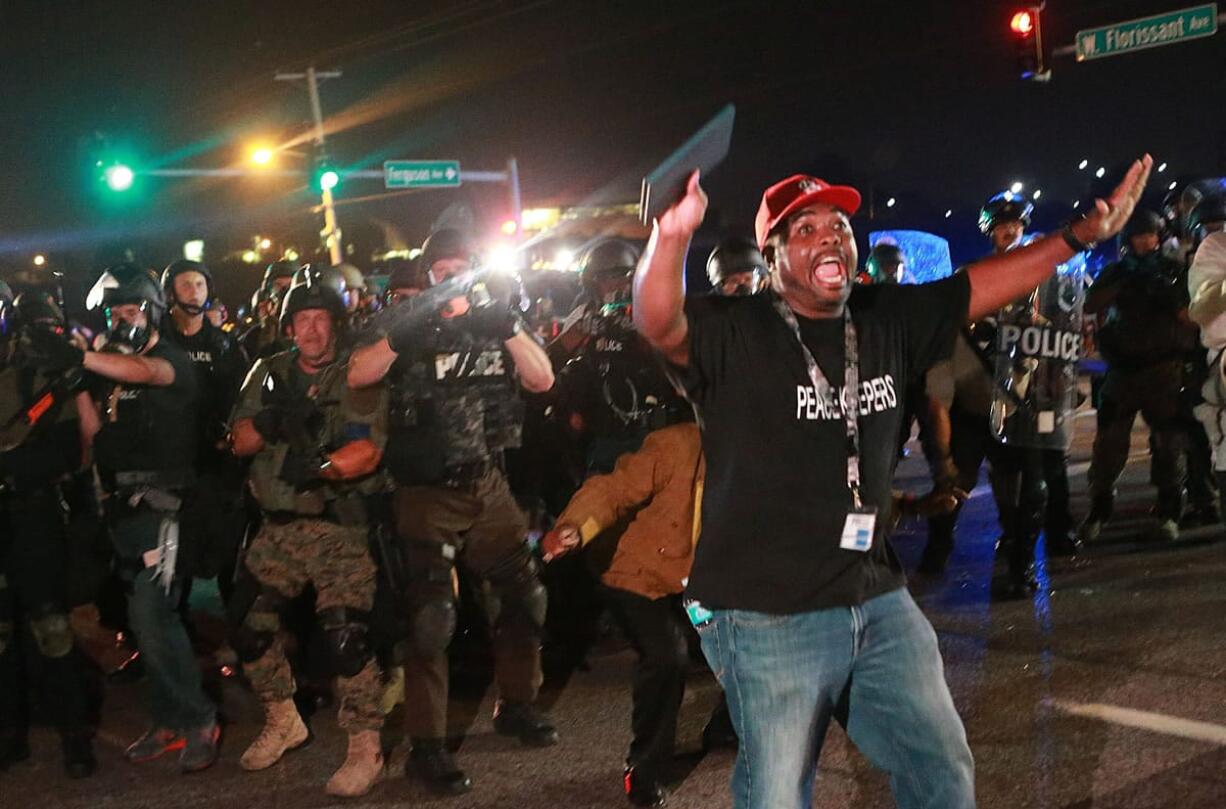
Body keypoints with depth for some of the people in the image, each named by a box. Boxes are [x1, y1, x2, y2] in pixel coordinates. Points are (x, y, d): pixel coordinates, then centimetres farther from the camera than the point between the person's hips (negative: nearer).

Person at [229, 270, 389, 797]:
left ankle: (365, 750, -3)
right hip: (278, 525, 6)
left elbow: (368, 450, -17)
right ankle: (282, 723, 31)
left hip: (340, 526, -5)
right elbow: (241, 442, 5)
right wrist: (266, 424, -18)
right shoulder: (269, 374, 11)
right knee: (248, 624, 8)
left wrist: (321, 467, -36)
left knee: (345, 631, -16)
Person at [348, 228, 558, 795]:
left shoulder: (494, 320, 7)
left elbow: (542, 380, -4)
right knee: (431, 616, -5)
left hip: (488, 486, 5)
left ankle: (516, 705, 31)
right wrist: (406, 329, -30)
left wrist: (507, 324, -17)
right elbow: (358, 376, -18)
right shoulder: (406, 324, -3)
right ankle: (426, 745, 2)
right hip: (427, 493, -4)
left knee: (522, 594, 11)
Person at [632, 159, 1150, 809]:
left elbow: (979, 287, 16)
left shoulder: (888, 321, 7)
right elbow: (658, 323, -29)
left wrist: (1081, 236, 12)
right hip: (767, 618, -6)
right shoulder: (733, 335, -11)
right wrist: (672, 236, -48)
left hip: (879, 603, 6)